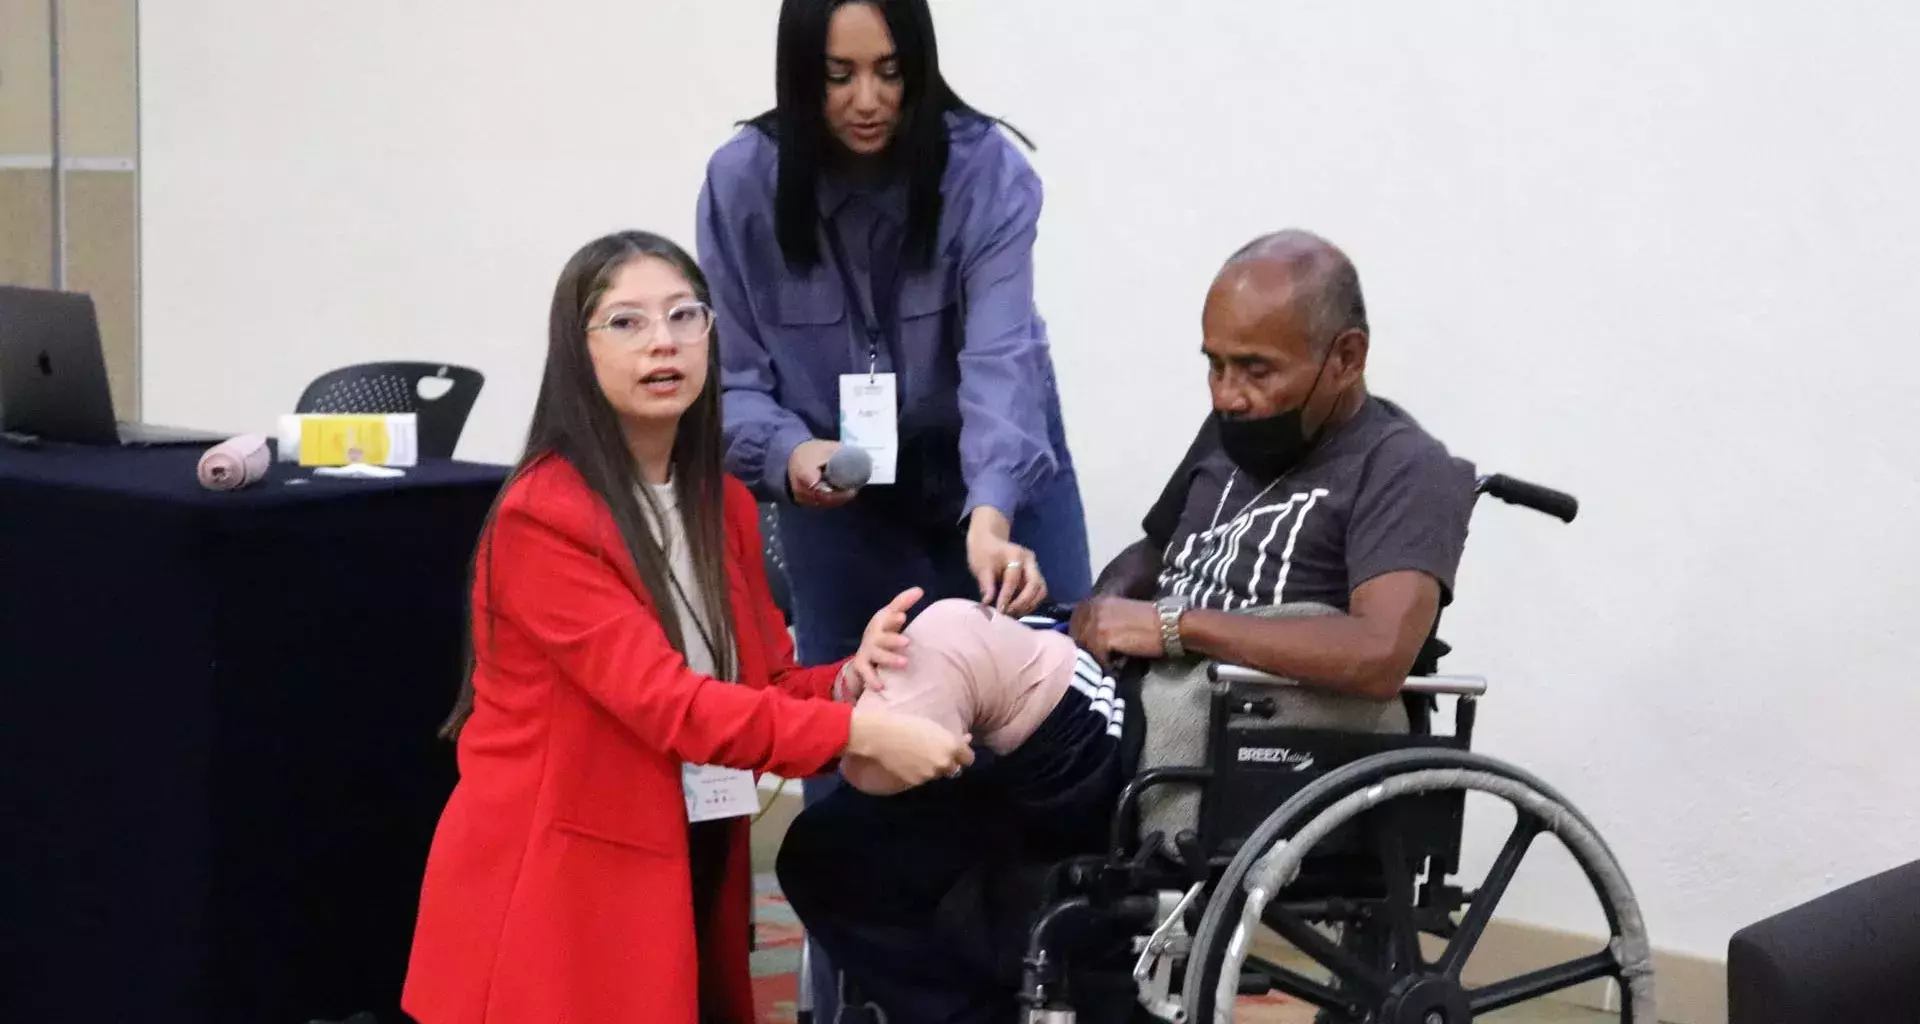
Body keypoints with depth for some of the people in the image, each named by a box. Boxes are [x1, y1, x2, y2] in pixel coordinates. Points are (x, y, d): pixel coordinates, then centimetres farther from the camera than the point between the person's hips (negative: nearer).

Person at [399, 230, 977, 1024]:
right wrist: (863, 734, -28)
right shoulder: (543, 519, -15)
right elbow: (665, 701, -22)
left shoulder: (725, 506, 10)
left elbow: (759, 688, 10)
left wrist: (850, 683, -13)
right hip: (558, 892, -7)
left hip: (690, 876, 7)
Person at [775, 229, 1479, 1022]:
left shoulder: (1407, 472, -6)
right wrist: (1101, 615, 10)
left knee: (954, 638, -27)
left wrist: (1173, 627, -18)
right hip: (1130, 739, 9)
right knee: (830, 854, -2)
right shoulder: (1233, 437, 18)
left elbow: (1380, 655, -24)